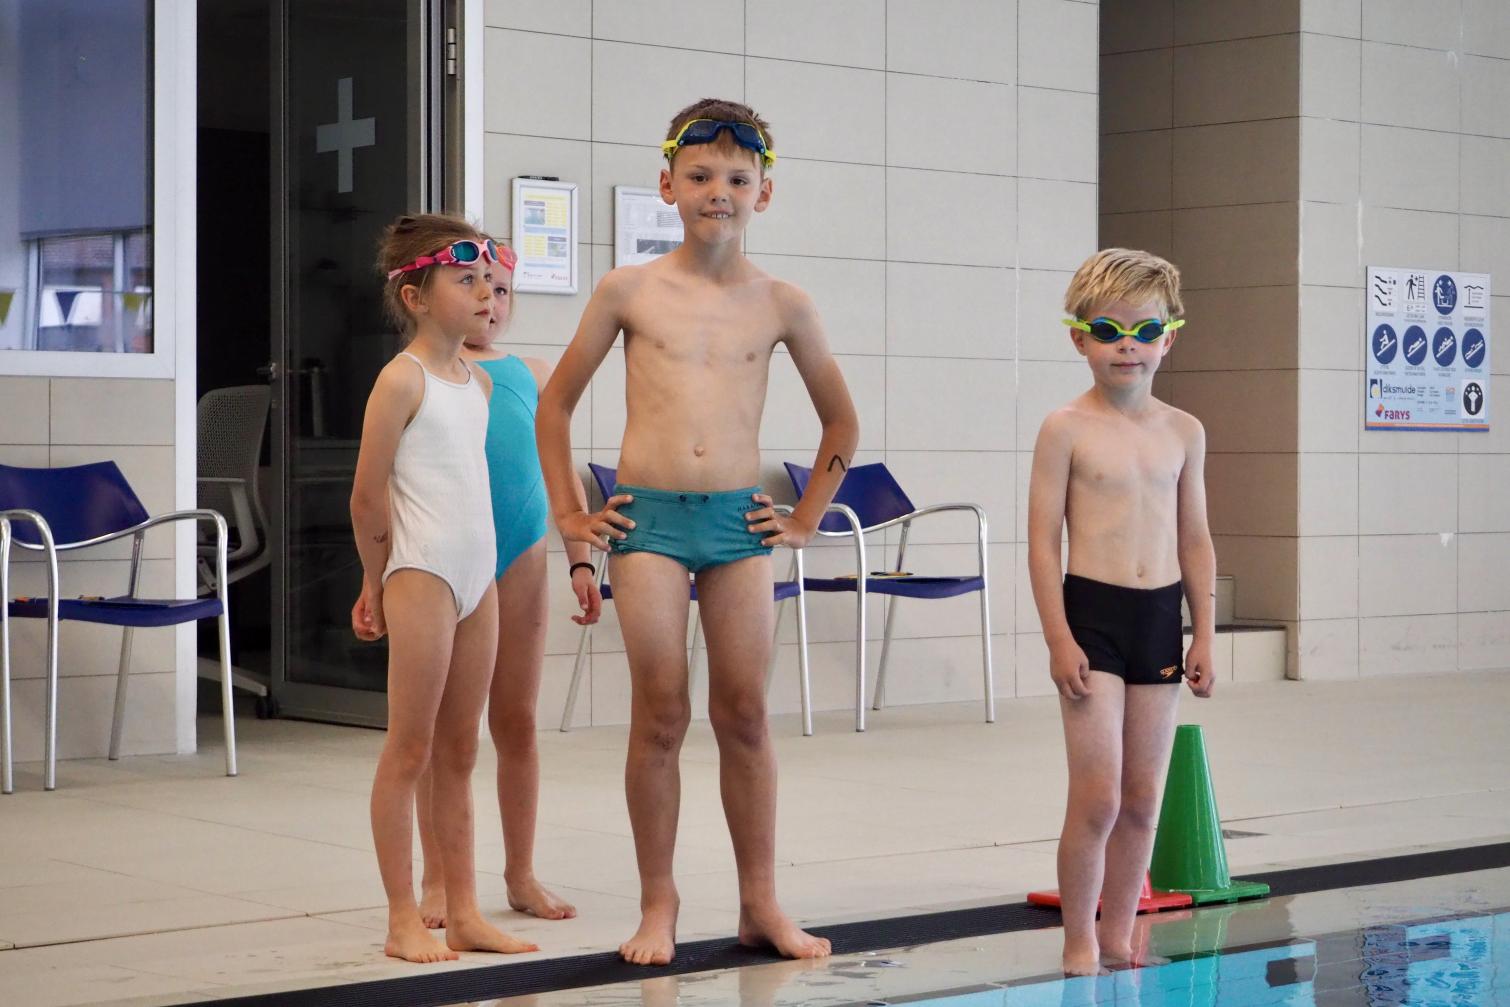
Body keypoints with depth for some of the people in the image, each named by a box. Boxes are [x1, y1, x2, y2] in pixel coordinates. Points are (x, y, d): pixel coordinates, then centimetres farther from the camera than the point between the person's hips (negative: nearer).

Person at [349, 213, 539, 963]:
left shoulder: (479, 381, 13)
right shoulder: (402, 379, -10)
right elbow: (368, 495, -10)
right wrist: (378, 579, 1)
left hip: (478, 577, 7)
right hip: (422, 578, -7)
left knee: (459, 753, 11)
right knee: (409, 753, -1)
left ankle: (463, 913, 16)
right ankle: (404, 920, 5)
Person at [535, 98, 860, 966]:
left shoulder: (781, 305, 5)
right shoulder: (630, 291, 1)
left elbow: (842, 420, 17)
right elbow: (556, 401, 9)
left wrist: (808, 519, 11)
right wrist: (568, 512, 5)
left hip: (741, 521, 2)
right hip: (647, 518, -1)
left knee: (745, 715, 5)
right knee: (661, 716, 0)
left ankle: (761, 903, 13)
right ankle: (659, 905, 9)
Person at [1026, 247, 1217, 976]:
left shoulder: (1183, 432, 8)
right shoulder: (1067, 429, -5)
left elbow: (1195, 541, 12)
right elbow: (1043, 540, -6)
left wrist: (1204, 636, 7)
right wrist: (1059, 639, -12)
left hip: (1161, 616, 4)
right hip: (1093, 614, -4)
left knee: (1143, 798, 9)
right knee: (1097, 795, -8)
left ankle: (1118, 935, 21)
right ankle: (1079, 942, 6)